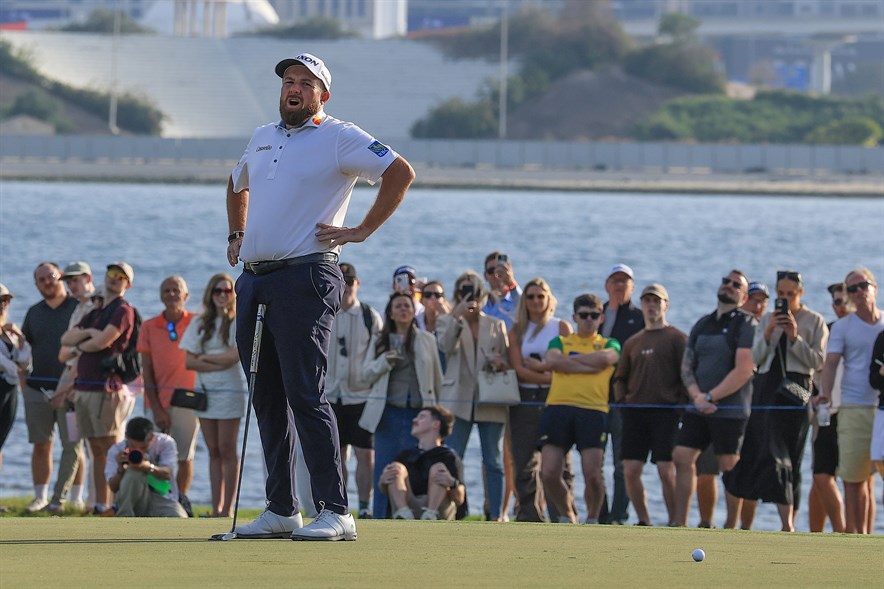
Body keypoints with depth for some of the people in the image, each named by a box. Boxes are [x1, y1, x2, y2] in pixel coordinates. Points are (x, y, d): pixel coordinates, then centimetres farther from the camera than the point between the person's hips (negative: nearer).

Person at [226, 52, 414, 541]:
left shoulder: (339, 138, -2)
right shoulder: (262, 138, 20)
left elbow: (401, 172, -11)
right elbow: (237, 185, 39)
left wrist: (362, 231, -12)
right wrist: (236, 234, 25)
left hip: (304, 277, -7)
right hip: (253, 281, 8)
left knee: (305, 395, -14)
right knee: (267, 399, 7)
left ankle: (335, 513, -15)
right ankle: (280, 509, 12)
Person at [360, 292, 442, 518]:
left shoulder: (426, 340, 10)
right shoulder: (379, 340, 12)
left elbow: (437, 377, 12)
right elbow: (367, 372, 6)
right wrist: (384, 362, -13)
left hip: (419, 410, 0)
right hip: (389, 411, 0)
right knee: (385, 466, -2)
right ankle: (381, 518, 0)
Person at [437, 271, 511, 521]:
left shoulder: (496, 325, 14)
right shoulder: (448, 322, 9)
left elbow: (507, 360, 16)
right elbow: (446, 346, -12)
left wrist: (498, 362, -8)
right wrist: (457, 317, -24)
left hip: (490, 401, 2)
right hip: (458, 398, -2)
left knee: (494, 462, 2)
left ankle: (496, 516, 4)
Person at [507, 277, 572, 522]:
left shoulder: (561, 327, 8)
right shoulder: (517, 330, 12)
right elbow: (518, 368, 1)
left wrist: (539, 366, -8)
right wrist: (549, 376, -10)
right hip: (525, 399, 2)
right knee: (524, 463, -1)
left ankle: (561, 517, -10)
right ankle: (529, 516, 4)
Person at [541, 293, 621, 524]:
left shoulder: (609, 344, 17)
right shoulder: (561, 341, 20)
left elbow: (605, 358, -6)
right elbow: (552, 360, -2)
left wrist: (569, 359, 1)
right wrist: (589, 366, -5)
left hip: (593, 410, -1)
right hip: (558, 407, 1)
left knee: (593, 474, -11)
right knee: (549, 473, -7)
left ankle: (592, 520, 11)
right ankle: (567, 516, 16)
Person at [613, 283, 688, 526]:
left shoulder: (677, 338, 2)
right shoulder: (633, 342, 18)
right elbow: (620, 377, 24)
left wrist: (679, 405, -10)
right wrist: (622, 401, 8)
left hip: (665, 412, -5)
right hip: (635, 412, 5)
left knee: (666, 470, -11)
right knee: (630, 471, -1)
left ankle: (674, 523, -4)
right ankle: (643, 522, 10)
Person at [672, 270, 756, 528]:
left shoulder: (746, 324, -5)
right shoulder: (702, 324, 16)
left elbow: (743, 370, -14)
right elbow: (686, 365, 13)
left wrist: (710, 396, -14)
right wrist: (696, 395, -6)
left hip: (731, 409, -7)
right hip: (698, 409, 7)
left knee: (729, 466, -6)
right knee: (682, 458, 3)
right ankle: (679, 524, 9)